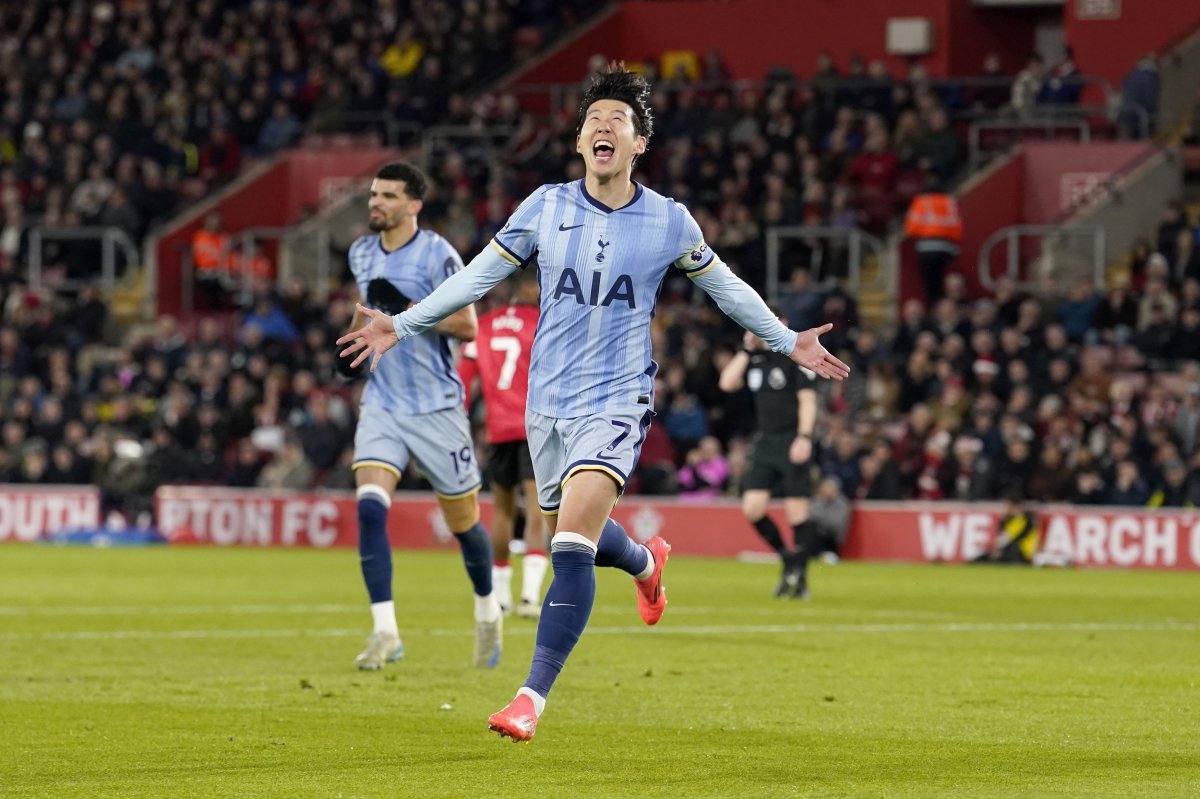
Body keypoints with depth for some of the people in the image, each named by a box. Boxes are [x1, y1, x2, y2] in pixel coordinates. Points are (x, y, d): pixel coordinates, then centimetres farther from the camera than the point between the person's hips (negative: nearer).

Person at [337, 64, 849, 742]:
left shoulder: (669, 222, -4)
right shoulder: (545, 208, 0)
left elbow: (723, 284, 13)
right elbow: (478, 276, 8)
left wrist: (788, 341, 11)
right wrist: (402, 326, 6)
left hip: (617, 400, -4)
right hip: (549, 400, 4)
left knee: (574, 536, -21)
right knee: (574, 535, 18)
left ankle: (533, 697, -22)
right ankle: (647, 562, 56)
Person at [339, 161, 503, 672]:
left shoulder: (437, 255, -12)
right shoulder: (361, 253, 7)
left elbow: (467, 326, -15)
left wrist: (407, 313, -24)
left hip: (437, 406, -4)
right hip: (382, 404, 4)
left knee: (463, 522, 7)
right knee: (369, 507, -19)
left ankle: (488, 613, 35)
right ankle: (385, 631, -20)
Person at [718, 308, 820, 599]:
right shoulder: (754, 358, 12)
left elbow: (807, 399, -10)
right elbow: (727, 383, 2)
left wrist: (804, 437, -20)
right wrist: (746, 350, -1)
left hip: (792, 442, -6)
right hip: (764, 441, 6)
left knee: (796, 510, -5)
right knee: (752, 507, -5)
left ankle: (801, 577, 4)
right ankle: (787, 558, 16)